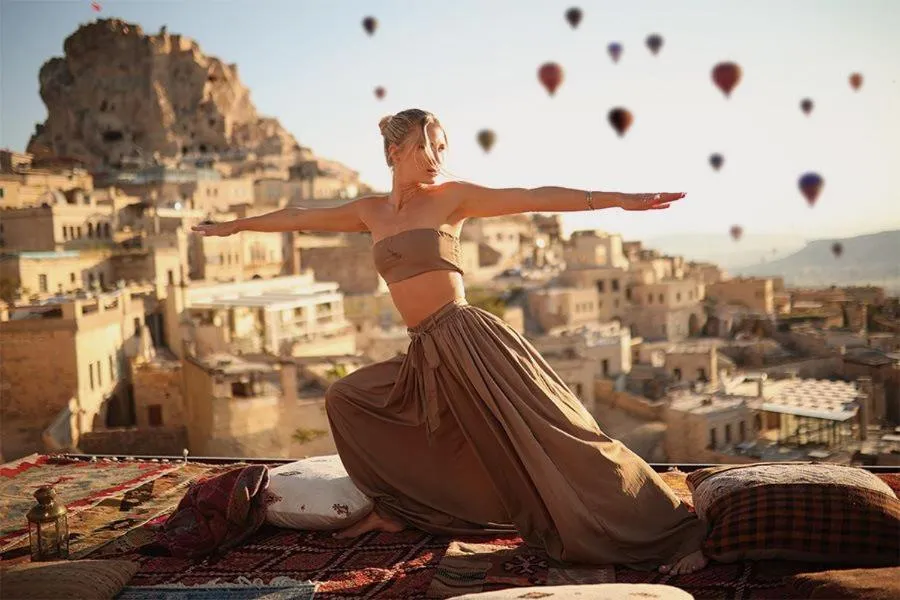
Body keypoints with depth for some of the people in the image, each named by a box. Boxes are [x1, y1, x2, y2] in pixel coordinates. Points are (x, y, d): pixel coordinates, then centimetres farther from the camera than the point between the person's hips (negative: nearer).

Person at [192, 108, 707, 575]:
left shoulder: (452, 198, 2)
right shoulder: (371, 212, 16)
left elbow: (535, 198, -5)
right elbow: (299, 218, 27)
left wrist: (620, 199, -14)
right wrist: (233, 226, 37)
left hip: (471, 339, -6)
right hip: (426, 354, 6)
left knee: (554, 437, -11)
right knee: (346, 398, 15)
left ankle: (675, 535, -8)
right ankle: (397, 508, 23)